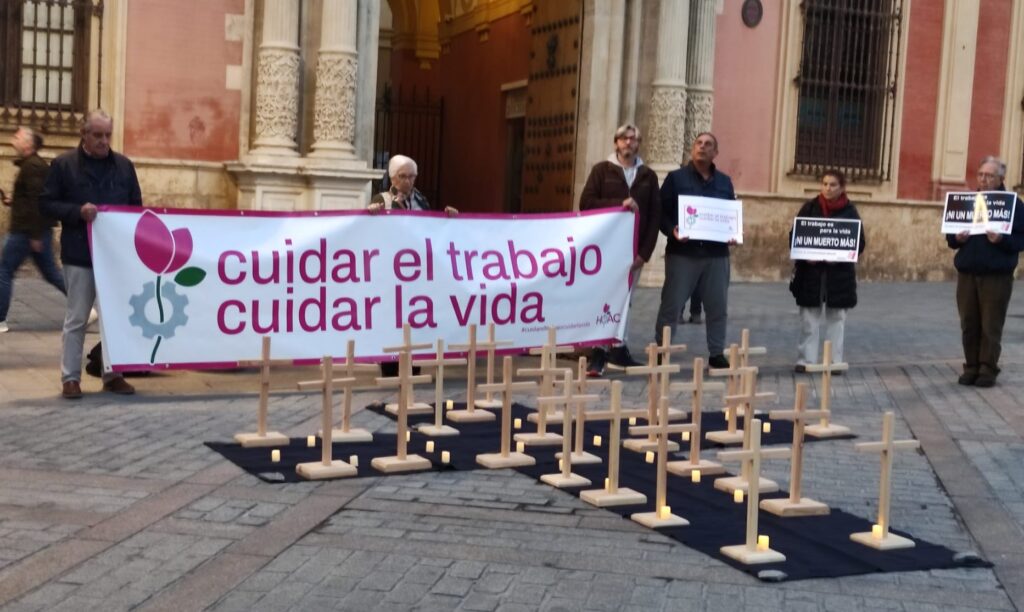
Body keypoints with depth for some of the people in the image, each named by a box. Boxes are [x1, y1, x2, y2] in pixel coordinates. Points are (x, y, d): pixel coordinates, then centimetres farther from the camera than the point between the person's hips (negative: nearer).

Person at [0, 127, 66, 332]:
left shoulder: (31, 166, -16)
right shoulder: (39, 165, 15)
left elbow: (37, 201, -22)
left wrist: (34, 235, -23)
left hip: (26, 231, -10)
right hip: (40, 230, 10)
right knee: (50, 272, 13)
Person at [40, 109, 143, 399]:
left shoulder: (124, 165, 9)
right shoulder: (63, 164, -1)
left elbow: (136, 205, 14)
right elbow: (47, 203, -2)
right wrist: (78, 212, -18)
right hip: (80, 255, -3)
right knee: (77, 318, 3)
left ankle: (113, 374, 18)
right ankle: (70, 377, 11)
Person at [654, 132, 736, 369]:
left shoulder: (724, 181, 15)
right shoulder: (676, 178, 4)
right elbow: (661, 212, -1)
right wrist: (672, 231, -19)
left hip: (717, 254, 3)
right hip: (682, 253, -3)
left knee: (718, 306, 6)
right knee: (671, 304, -1)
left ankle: (717, 353, 17)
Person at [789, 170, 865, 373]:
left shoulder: (850, 211, 0)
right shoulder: (810, 207, 1)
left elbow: (859, 243, 0)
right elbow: (794, 236, 4)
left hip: (839, 272, 0)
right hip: (810, 270, 0)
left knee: (836, 318, 6)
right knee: (809, 318, 3)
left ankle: (835, 361, 13)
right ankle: (806, 360, 10)